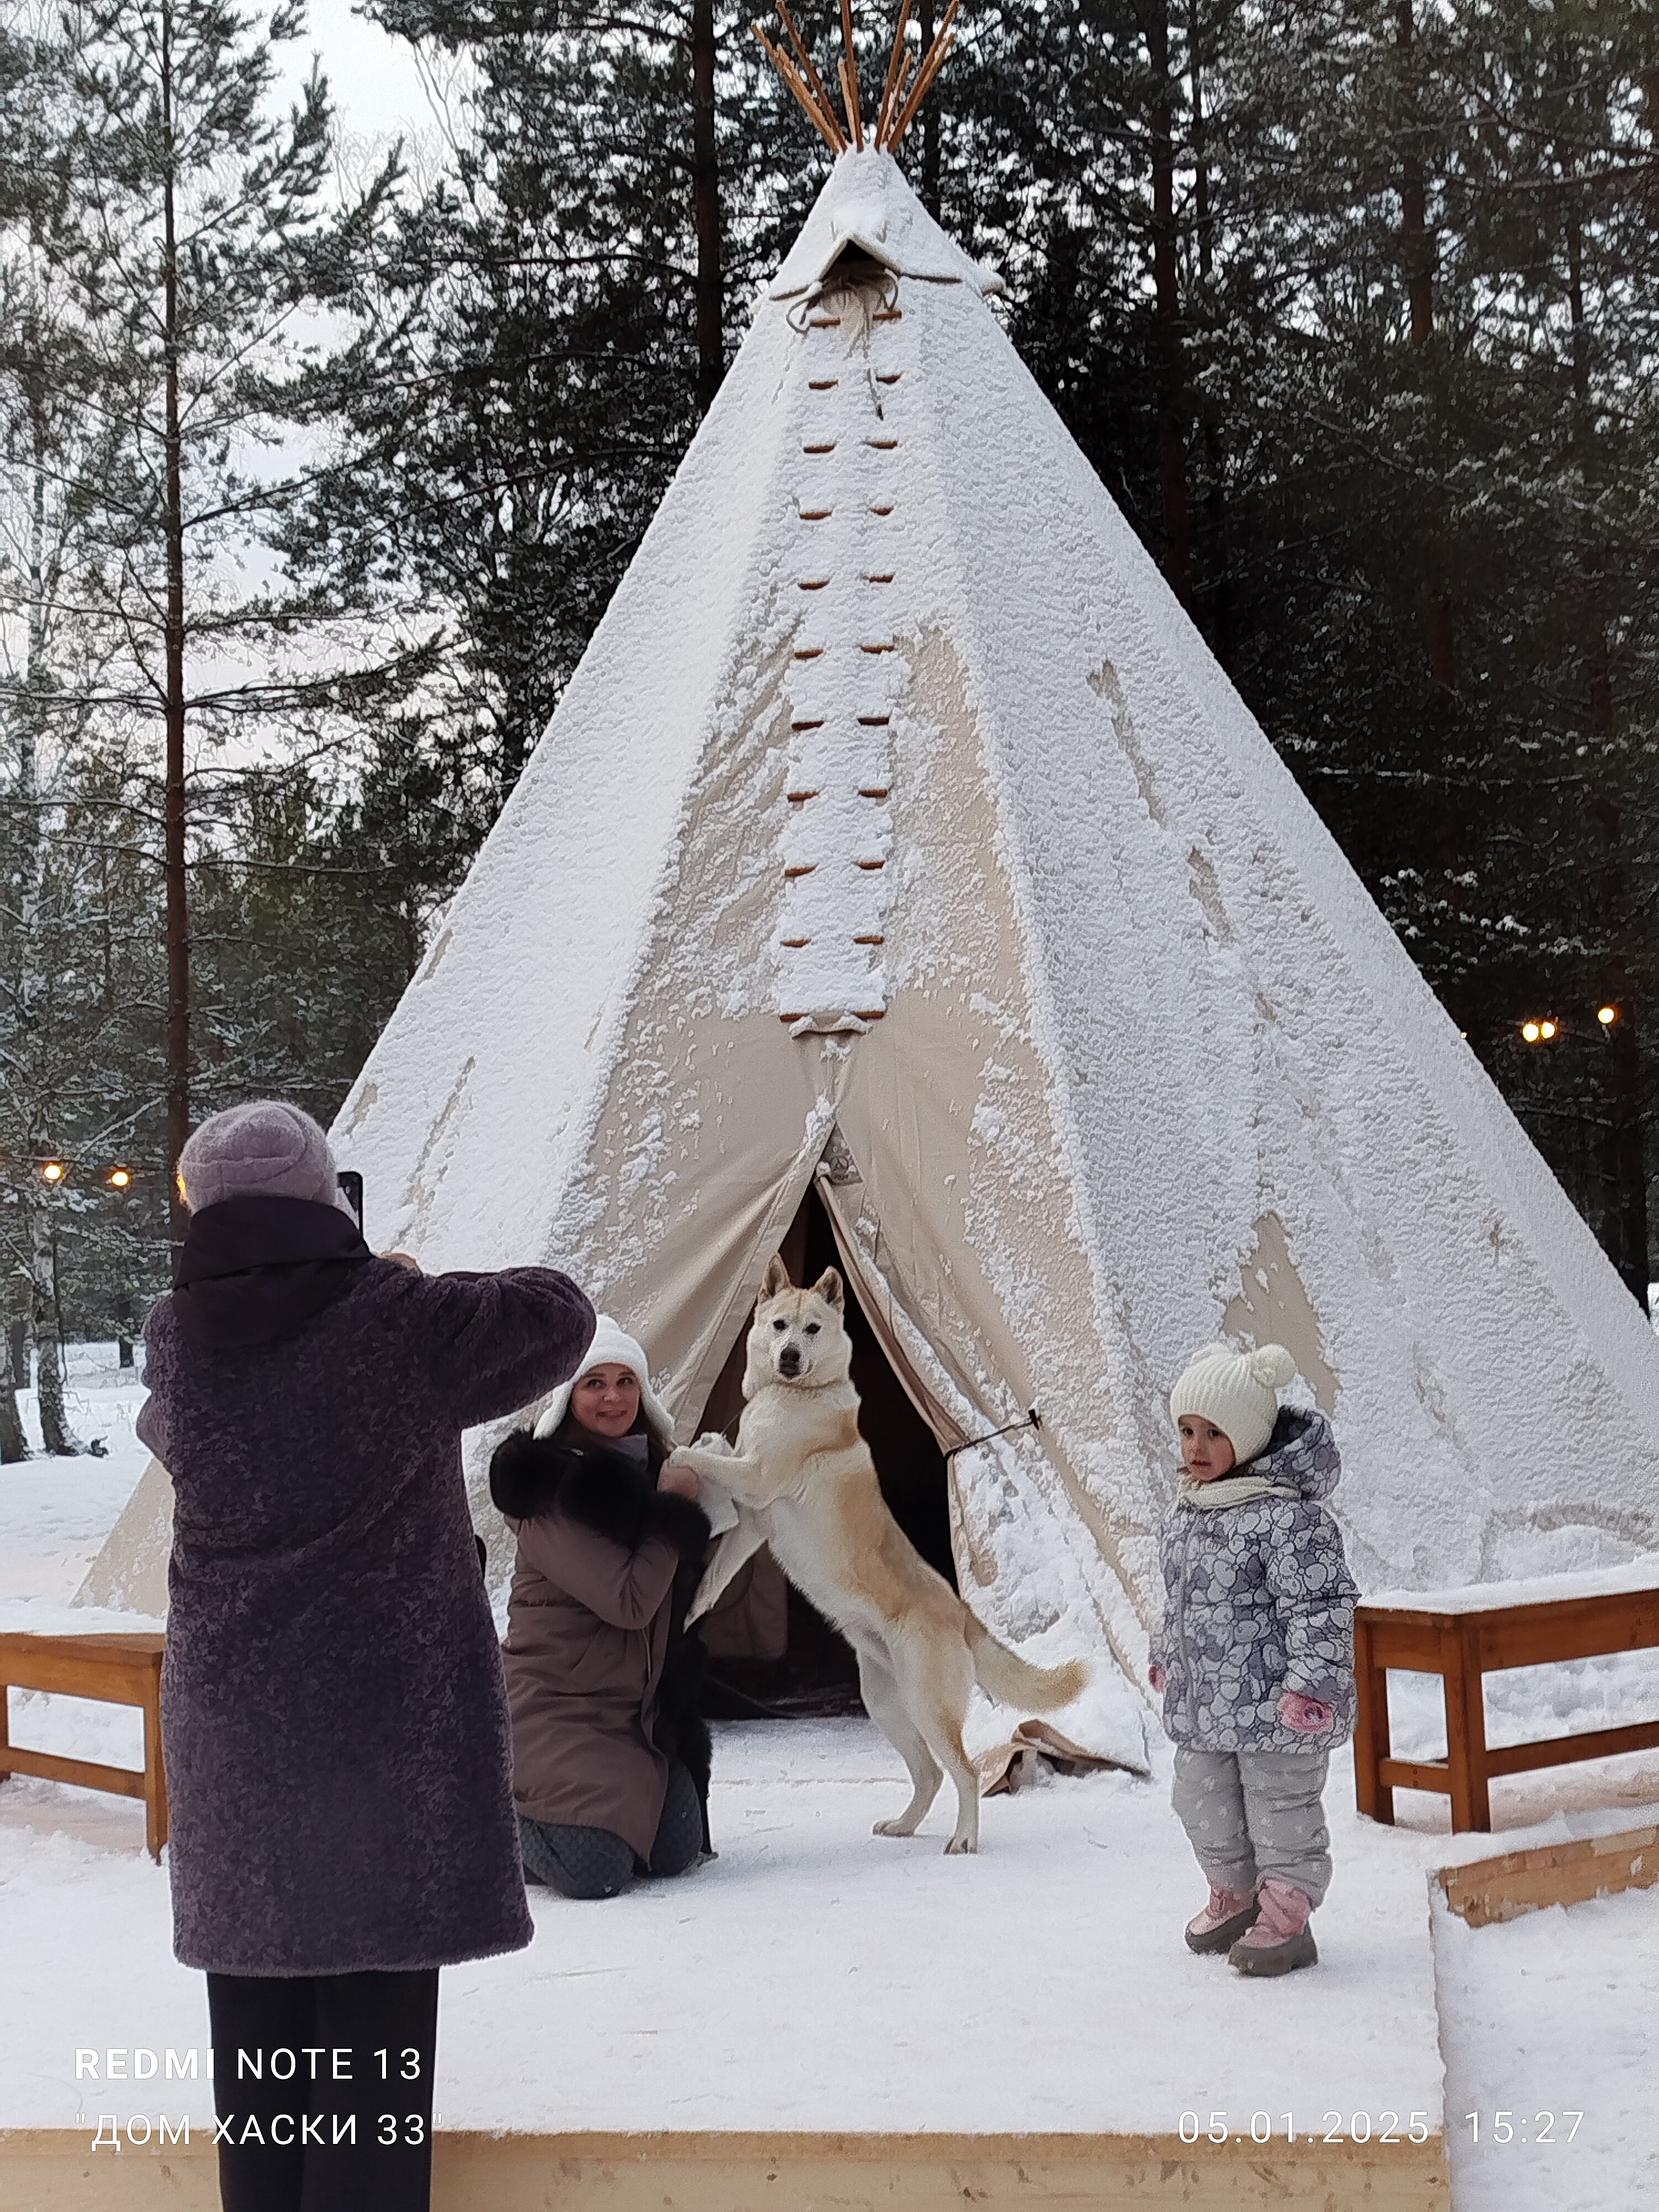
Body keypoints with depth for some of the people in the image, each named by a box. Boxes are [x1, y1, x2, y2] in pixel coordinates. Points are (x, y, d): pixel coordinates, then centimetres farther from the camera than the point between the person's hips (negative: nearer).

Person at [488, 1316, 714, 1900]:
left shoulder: (656, 1470, 9)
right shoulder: (549, 1485, -16)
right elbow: (629, 1601, -22)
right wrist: (670, 1510, -13)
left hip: (643, 1707, 7)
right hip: (559, 1704, -7)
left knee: (676, 1853, -4)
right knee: (596, 1873, -19)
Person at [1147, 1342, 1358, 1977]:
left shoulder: (1288, 1514, -21)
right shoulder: (1186, 1509, 6)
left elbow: (1321, 1605, -22)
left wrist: (1314, 1684, -26)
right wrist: (1166, 1656, 28)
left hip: (1274, 1707, -9)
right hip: (1201, 1706, 9)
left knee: (1280, 1812, 6)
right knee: (1203, 1806, 20)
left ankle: (1286, 1918, 21)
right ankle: (1236, 1895, 42)